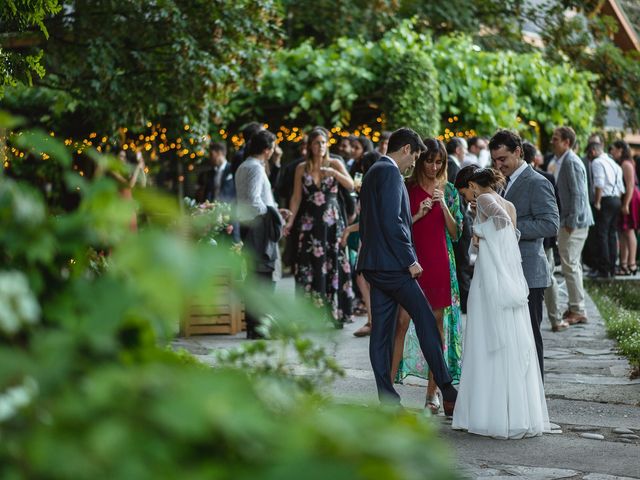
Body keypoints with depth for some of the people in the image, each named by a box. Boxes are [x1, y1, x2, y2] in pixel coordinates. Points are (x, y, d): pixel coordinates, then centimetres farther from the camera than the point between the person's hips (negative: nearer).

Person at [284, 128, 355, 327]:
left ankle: (336, 313, 2)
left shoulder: (334, 163, 3)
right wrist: (290, 220, -6)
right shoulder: (302, 168, 7)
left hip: (332, 221, -1)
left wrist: (333, 172, -23)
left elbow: (351, 186, -8)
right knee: (309, 265, -2)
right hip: (310, 221, 1)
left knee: (334, 264, -3)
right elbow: (296, 197, 4)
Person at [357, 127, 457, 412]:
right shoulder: (390, 172, -11)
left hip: (373, 264, 10)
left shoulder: (373, 172, 20)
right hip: (391, 263, -10)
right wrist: (410, 260, -16)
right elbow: (392, 221, -20)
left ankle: (388, 400, 8)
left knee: (382, 330, 7)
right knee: (426, 321, -6)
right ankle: (448, 393, -5)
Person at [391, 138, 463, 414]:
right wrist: (418, 215, -13)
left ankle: (432, 391, 9)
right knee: (402, 321, -8)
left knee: (437, 323, 4)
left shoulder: (449, 191, 9)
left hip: (440, 263, 2)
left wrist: (444, 205, -7)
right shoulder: (407, 188, 3)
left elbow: (456, 233, 6)